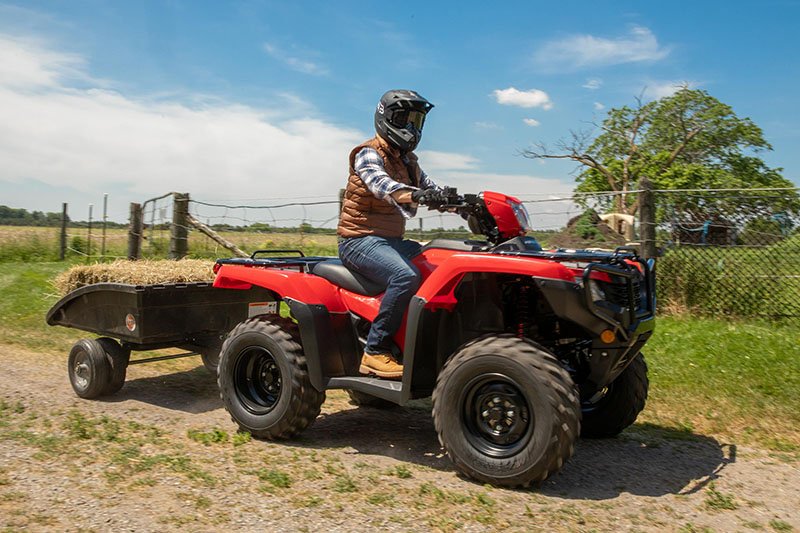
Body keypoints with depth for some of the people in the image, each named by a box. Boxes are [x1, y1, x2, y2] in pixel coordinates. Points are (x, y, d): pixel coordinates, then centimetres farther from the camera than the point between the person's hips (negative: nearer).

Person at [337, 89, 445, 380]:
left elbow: (430, 186, 16)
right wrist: (412, 195, -48)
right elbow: (379, 182, -29)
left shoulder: (408, 160, 20)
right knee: (406, 276, -33)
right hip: (360, 239, -9)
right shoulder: (369, 153, -8)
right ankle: (375, 351, -26)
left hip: (392, 240, 9)